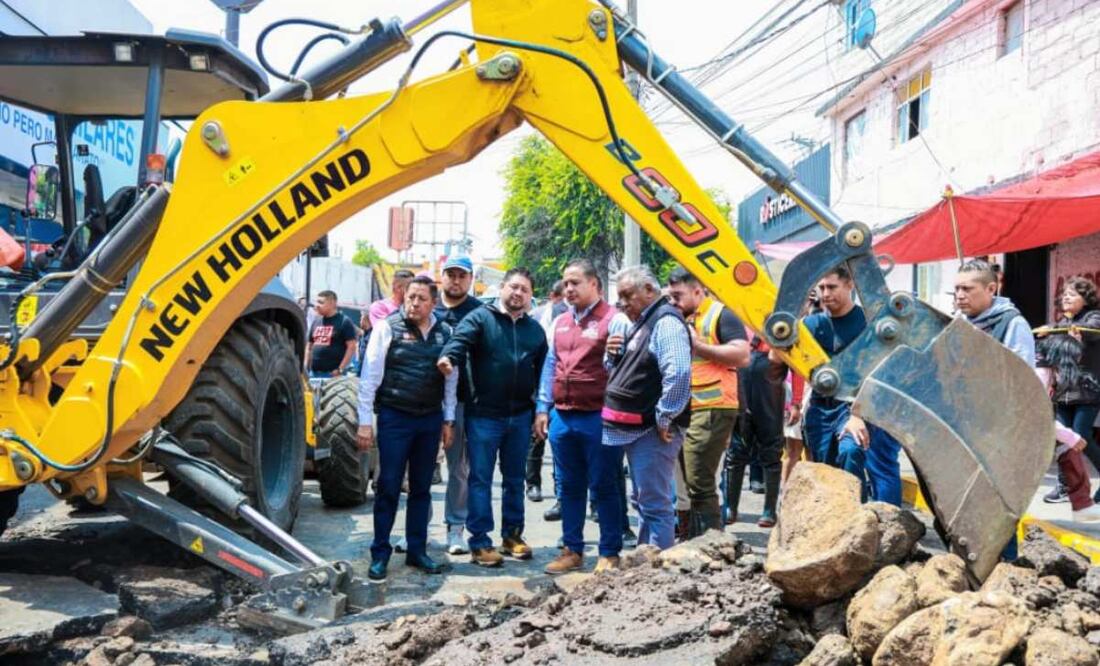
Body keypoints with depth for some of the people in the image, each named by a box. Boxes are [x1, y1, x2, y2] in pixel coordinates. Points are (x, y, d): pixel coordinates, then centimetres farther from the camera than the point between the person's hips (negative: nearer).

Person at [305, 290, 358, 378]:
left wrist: (340, 370, -14)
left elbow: (352, 347, -9)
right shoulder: (316, 321, 15)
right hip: (314, 373, 7)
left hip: (333, 373, -7)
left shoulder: (344, 322, -4)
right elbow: (309, 346, 21)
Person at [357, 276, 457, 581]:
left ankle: (417, 550, 23)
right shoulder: (388, 327, -5)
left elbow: (451, 379, 13)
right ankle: (380, 554, 12)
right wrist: (365, 421, -9)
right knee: (388, 487, 2)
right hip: (394, 418, -4)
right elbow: (370, 376, -6)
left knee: (421, 488, 12)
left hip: (430, 420, 4)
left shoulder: (445, 332, 5)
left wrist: (448, 420, 11)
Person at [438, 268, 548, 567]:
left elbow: (542, 373, 14)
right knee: (481, 480, 1)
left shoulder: (535, 329, 11)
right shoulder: (480, 317, -3)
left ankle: (512, 535, 28)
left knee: (514, 479, 15)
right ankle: (480, 543, 8)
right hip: (484, 414, -4)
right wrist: (449, 357, -43)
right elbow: (460, 340, -21)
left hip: (520, 416, 5)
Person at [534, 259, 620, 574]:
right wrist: (542, 408, 13)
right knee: (570, 487, 14)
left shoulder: (613, 319, -7)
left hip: (597, 418, -6)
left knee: (603, 487, 3)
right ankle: (572, 550, 24)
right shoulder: (560, 323, 15)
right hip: (561, 417, 6)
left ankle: (610, 553, 14)